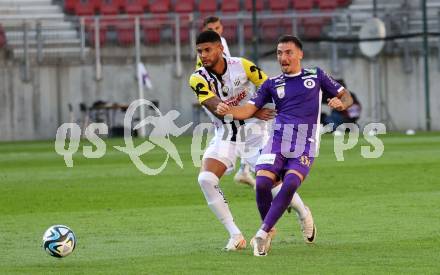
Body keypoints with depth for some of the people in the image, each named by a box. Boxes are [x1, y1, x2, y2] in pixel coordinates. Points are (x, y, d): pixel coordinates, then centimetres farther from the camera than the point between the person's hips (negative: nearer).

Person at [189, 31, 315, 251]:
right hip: (224, 137, 2)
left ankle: (303, 213, 26)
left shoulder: (242, 66, -11)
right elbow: (217, 107, -25)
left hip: (253, 132, -2)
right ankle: (235, 235, -9)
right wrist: (254, 111, -35)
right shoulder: (198, 79, -11)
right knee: (206, 179, -18)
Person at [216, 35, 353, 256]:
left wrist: (341, 103, -8)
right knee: (262, 183, -20)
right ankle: (269, 231, 4)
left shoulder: (316, 76, 14)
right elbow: (250, 109, 8)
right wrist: (228, 111, -13)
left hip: (305, 146, -1)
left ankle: (263, 233, -20)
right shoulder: (272, 84, 16)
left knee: (290, 184, -25)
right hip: (278, 140, 1)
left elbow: (346, 97, 17)